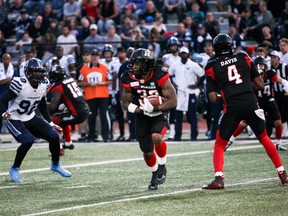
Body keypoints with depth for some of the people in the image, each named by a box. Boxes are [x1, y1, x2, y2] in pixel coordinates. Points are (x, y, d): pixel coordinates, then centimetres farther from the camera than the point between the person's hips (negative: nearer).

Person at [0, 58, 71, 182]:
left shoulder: (44, 84, -3)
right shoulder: (20, 85, -24)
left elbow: (42, 106, 12)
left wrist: (50, 124, 11)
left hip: (30, 118, 6)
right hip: (15, 120, -6)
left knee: (54, 136, -4)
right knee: (28, 140, -29)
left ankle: (55, 165, 21)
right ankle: (14, 169, -7)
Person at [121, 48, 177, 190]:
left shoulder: (159, 76, -25)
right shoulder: (129, 79, -14)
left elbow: (173, 101, -24)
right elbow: (126, 103, -4)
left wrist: (154, 108, -36)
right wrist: (141, 110, -22)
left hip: (160, 114, -3)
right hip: (142, 117, 4)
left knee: (156, 137, -31)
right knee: (147, 152, 5)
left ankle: (162, 167, -4)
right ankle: (155, 175, 34)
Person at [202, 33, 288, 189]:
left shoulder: (212, 67, 8)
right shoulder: (243, 58, 13)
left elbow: (213, 98, 4)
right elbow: (260, 85, 14)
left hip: (232, 107, -2)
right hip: (251, 103, 2)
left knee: (219, 144, 11)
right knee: (264, 138, 21)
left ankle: (218, 178, -8)